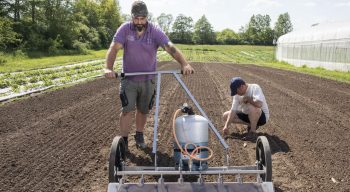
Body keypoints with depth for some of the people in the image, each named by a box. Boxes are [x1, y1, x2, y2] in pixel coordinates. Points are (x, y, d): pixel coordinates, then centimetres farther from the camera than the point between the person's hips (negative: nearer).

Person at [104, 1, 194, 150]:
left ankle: (139, 136, 34)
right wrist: (108, 68, -39)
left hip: (148, 80, 1)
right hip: (129, 79, -1)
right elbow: (114, 48, -21)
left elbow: (170, 47, -24)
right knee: (127, 110, -7)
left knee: (143, 110, 13)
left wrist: (184, 64, -40)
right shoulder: (125, 29, -11)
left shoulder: (155, 31, -11)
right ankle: (123, 141, 6)